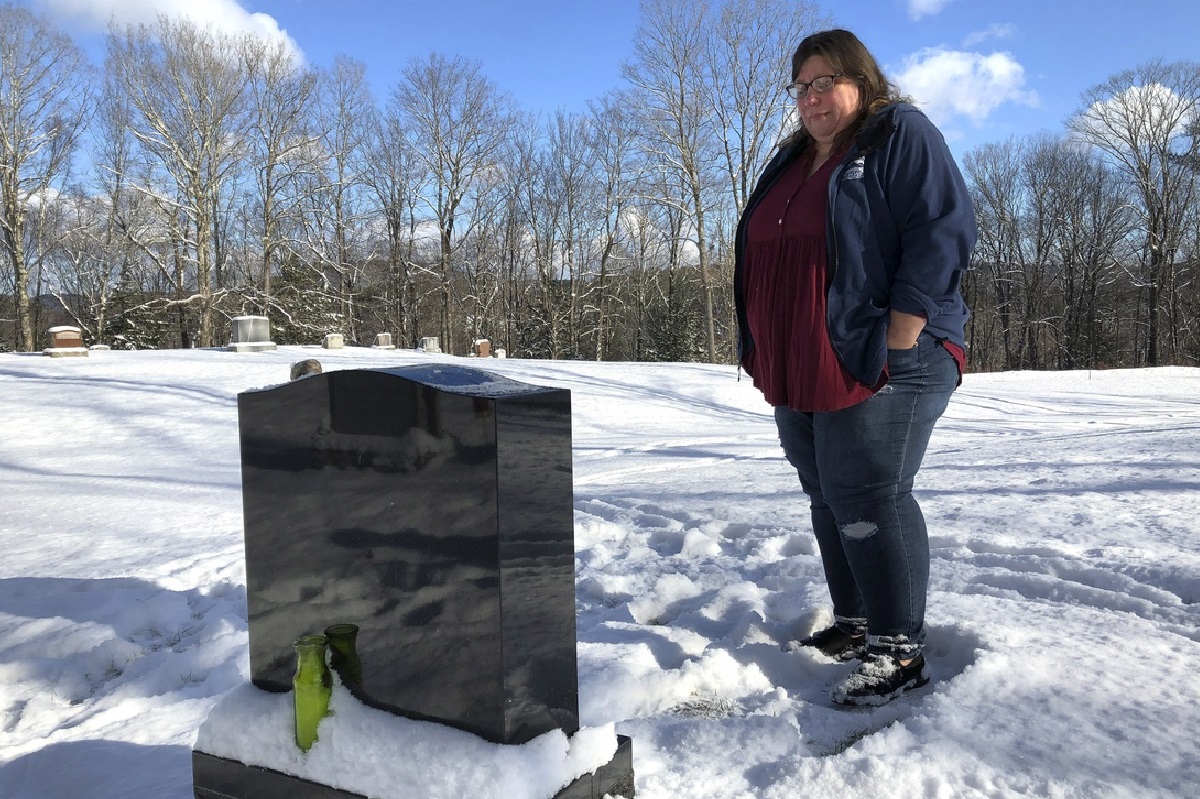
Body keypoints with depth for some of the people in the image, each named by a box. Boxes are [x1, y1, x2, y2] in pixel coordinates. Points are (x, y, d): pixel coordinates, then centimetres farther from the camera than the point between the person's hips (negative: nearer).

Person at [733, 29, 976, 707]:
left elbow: (942, 237, -14)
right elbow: (763, 257, 24)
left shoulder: (902, 136, -3)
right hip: (799, 375, 8)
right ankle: (853, 624, 25)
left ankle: (900, 651, 2)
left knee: (868, 501, -9)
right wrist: (769, 356, 16)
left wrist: (897, 345, -20)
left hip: (878, 368, -8)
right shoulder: (792, 162, 20)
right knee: (830, 499, 12)